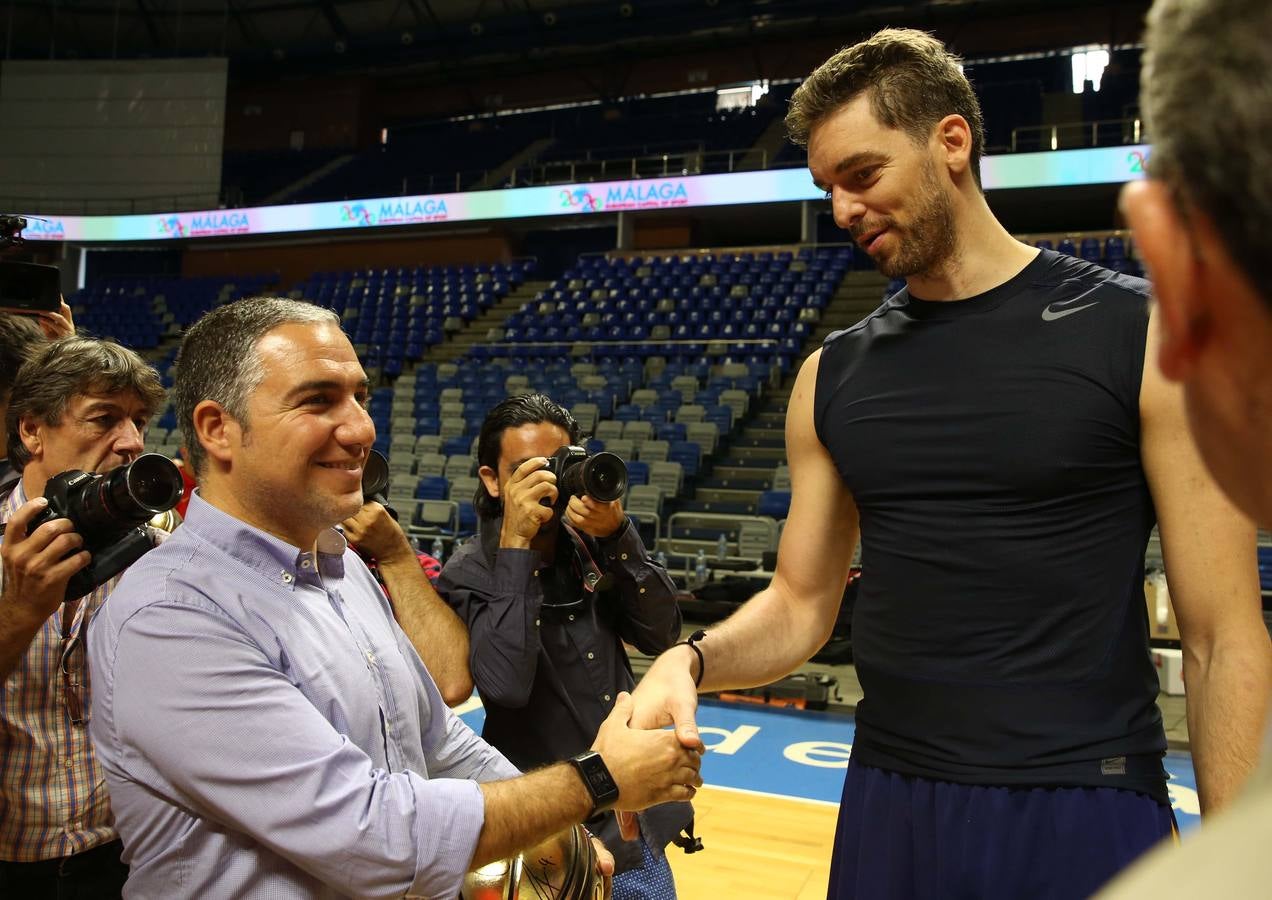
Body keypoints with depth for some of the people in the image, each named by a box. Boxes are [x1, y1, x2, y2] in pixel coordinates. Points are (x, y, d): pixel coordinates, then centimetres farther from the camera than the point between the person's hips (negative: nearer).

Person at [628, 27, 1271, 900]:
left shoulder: (1144, 337, -8)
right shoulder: (832, 376, 4)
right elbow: (801, 606, 7)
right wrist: (692, 659, -11)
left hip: (1084, 809, -3)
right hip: (888, 801, 4)